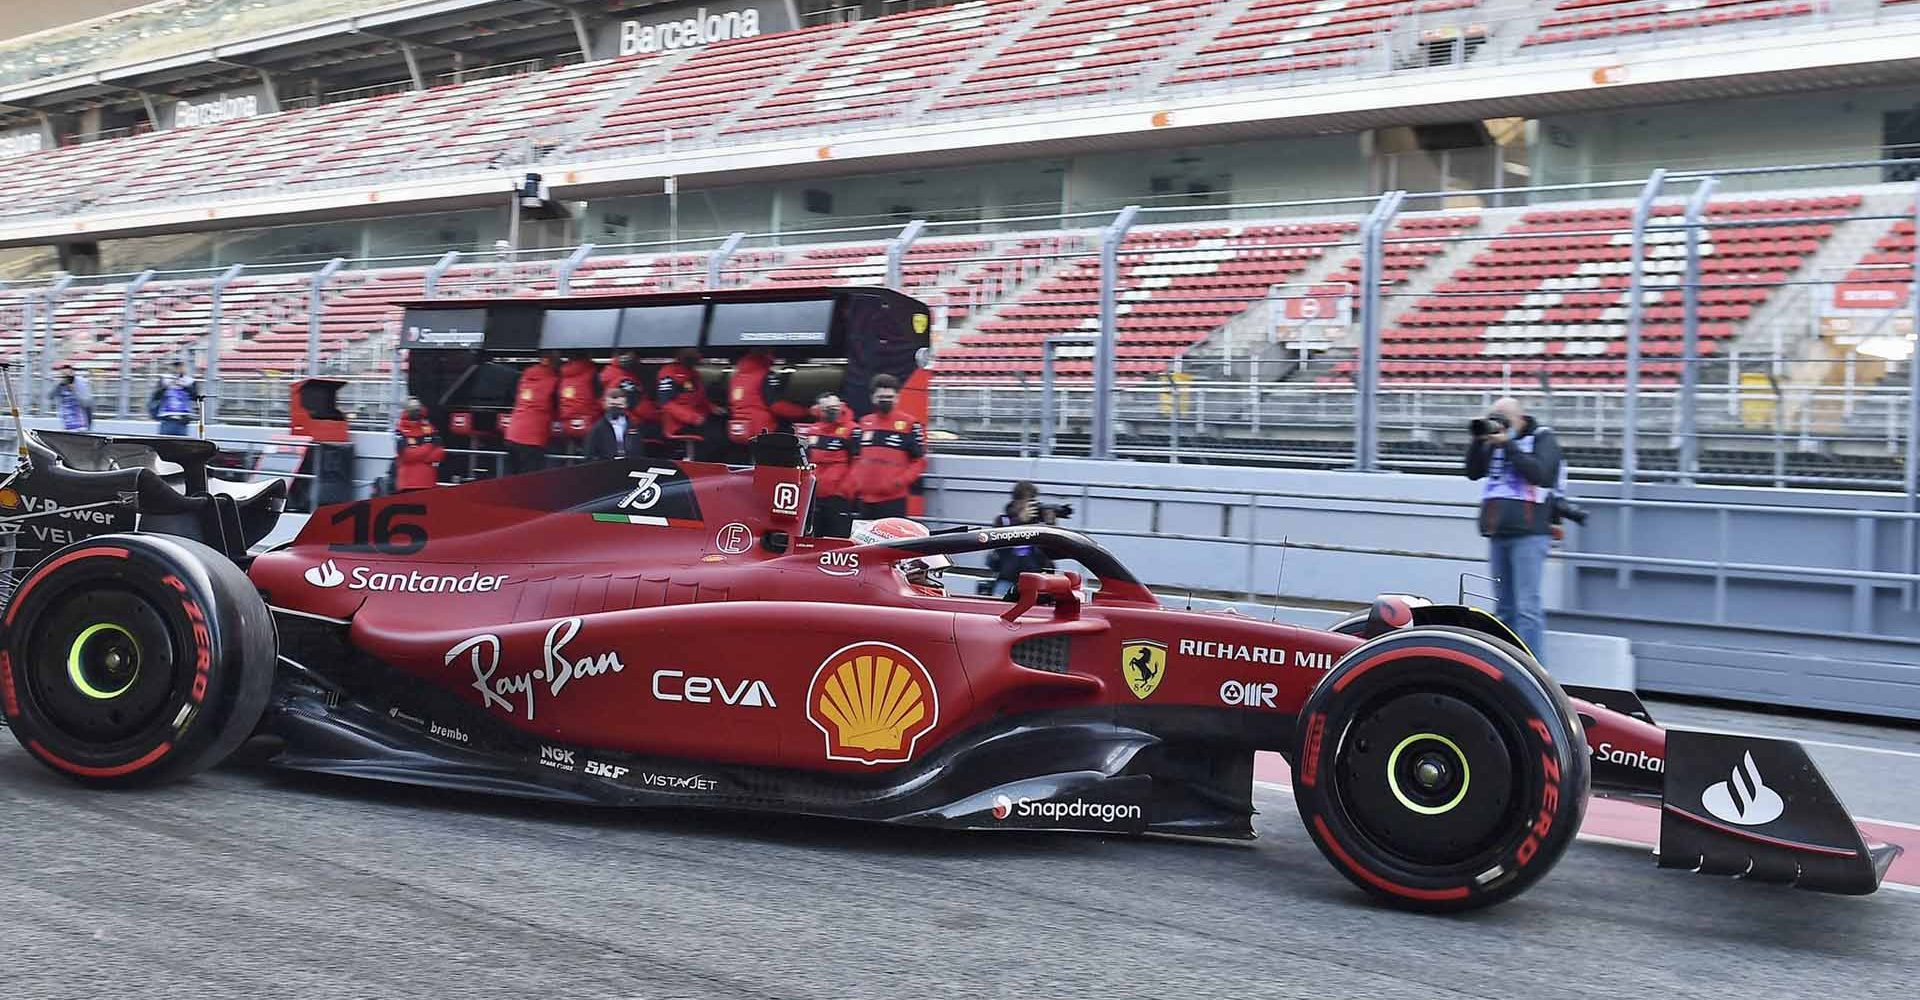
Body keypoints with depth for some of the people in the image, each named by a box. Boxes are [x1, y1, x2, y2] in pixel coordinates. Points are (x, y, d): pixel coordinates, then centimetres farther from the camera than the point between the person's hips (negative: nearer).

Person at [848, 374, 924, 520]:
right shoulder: (864, 423, 13)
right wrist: (855, 483, 5)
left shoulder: (909, 424, -2)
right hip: (866, 497, 6)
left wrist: (900, 481, -14)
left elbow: (920, 461, -2)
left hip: (893, 499, -6)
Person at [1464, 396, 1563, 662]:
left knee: (1527, 606, -11)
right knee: (1505, 607, 11)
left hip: (1529, 533, -6)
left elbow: (1539, 473, -15)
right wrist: (1479, 441, -1)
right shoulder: (1496, 441, 15)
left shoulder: (1543, 438, 0)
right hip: (1497, 533, 6)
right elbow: (1473, 472, 11)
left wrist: (1507, 445, -14)